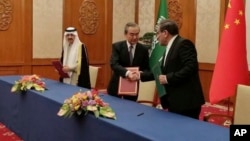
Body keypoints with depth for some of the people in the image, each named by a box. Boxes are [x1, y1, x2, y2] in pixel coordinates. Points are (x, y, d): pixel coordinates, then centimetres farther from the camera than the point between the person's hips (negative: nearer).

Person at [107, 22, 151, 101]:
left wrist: (140, 74, -25)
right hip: (116, 85, -1)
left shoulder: (143, 49, -2)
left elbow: (147, 69, -1)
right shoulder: (117, 46, -8)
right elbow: (114, 64, -21)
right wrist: (127, 73, -38)